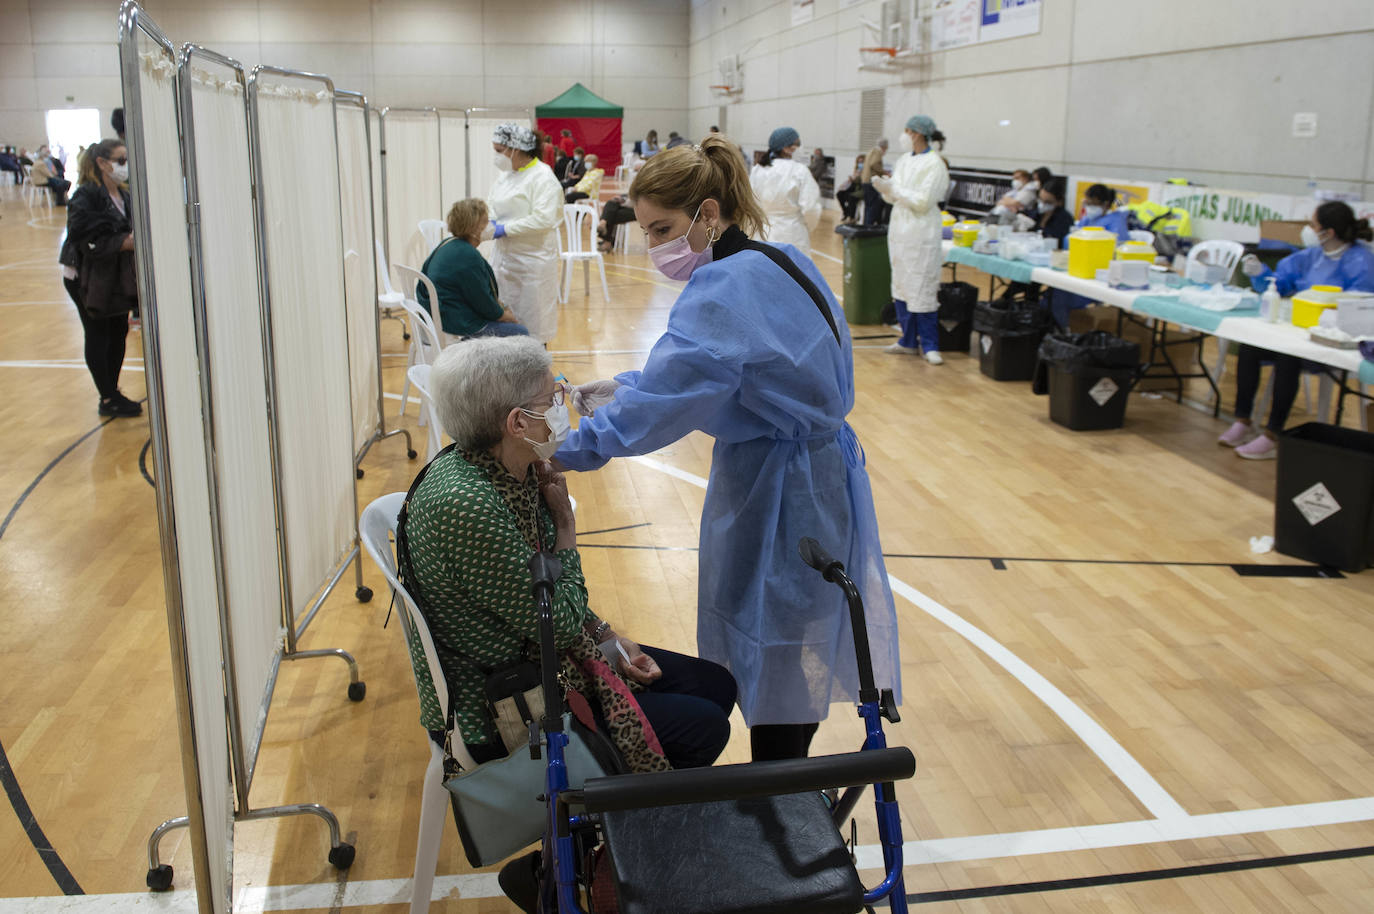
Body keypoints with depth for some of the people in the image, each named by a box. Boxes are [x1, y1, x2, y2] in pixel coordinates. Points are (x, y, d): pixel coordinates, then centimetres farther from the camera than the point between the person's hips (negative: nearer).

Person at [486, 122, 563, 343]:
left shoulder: (543, 176, -14)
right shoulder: (505, 174, 12)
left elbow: (543, 219, -24)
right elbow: (492, 205, 21)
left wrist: (505, 229, -20)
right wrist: (489, 223, -2)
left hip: (532, 258, -8)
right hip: (505, 256, 8)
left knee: (533, 322, 1)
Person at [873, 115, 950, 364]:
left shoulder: (934, 164, -11)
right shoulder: (904, 160, 11)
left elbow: (923, 201, -17)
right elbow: (894, 196, 13)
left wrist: (895, 189, -16)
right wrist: (884, 187, -7)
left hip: (922, 234, -8)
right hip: (900, 230, 8)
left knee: (922, 289, -5)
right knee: (901, 287, 12)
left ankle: (929, 345, 4)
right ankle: (909, 341, 22)